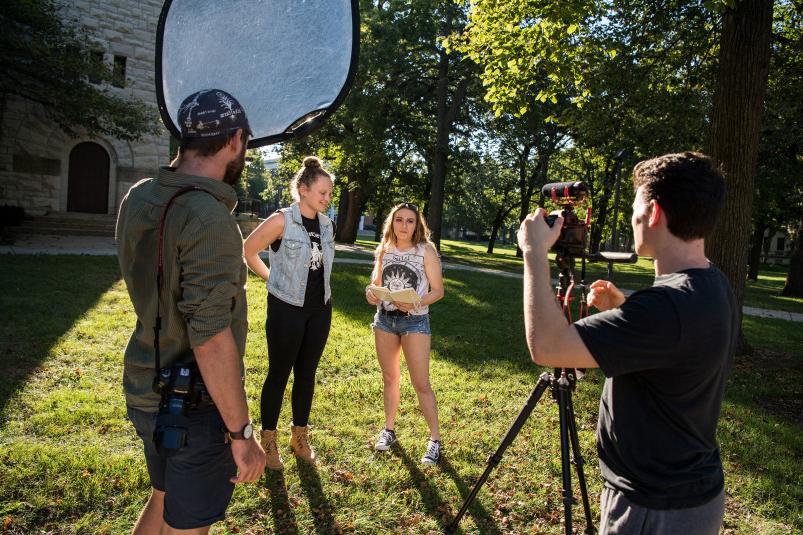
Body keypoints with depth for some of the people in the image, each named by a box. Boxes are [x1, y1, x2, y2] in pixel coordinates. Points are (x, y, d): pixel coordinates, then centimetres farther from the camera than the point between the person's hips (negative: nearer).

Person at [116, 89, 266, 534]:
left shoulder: (138, 198, 1)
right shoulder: (210, 219, -25)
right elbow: (211, 340, -28)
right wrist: (241, 433, -19)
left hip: (145, 390, 8)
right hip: (193, 405, -8)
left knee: (163, 499, 28)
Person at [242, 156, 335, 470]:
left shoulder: (327, 225, 5)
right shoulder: (282, 221, -14)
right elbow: (247, 252, -6)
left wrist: (320, 290, 13)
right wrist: (273, 279, 0)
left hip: (319, 310, 6)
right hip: (286, 309, -5)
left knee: (306, 374, 14)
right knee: (279, 374, 6)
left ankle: (300, 436, 30)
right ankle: (268, 441, 22)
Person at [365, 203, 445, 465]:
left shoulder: (426, 250, -8)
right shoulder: (384, 250, 4)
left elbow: (438, 290, -7)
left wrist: (416, 303, -25)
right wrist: (371, 293, -9)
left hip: (415, 321, -4)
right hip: (384, 318, 4)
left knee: (421, 383, -3)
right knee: (389, 378, 16)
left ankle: (435, 439, 10)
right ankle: (389, 429, 32)